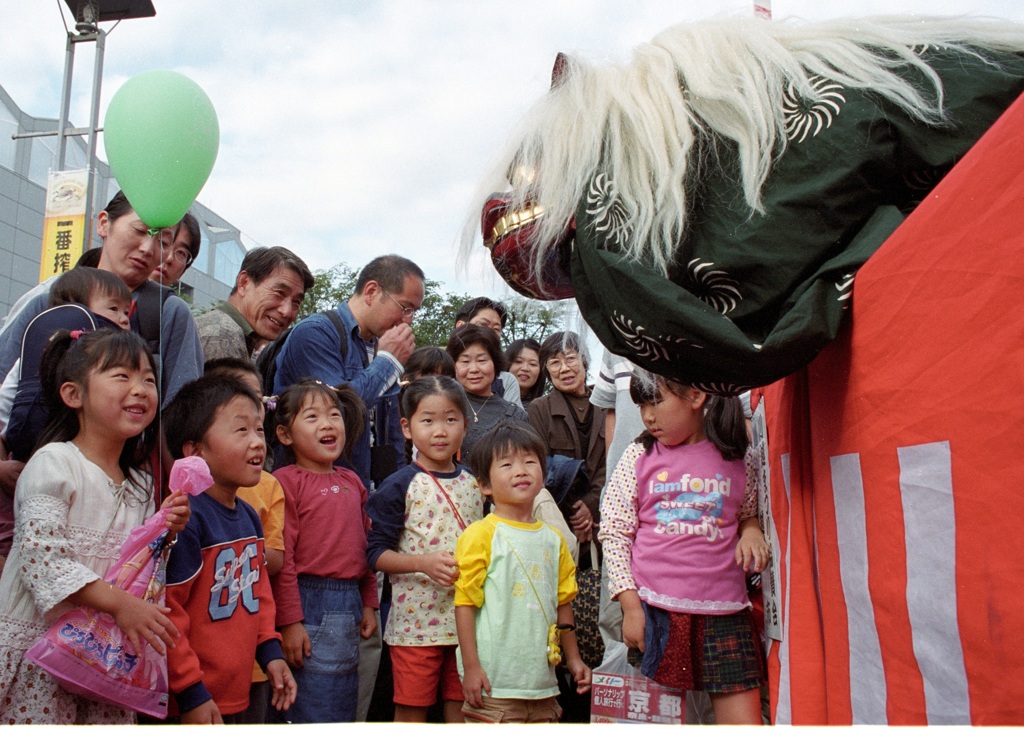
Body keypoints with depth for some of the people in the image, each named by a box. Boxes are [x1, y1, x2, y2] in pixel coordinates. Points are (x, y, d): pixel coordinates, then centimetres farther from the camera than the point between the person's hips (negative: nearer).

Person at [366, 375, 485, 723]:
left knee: (462, 708, 13)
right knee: (411, 713, 6)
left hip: (467, 618, 4)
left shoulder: (474, 484, 8)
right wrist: (424, 562, -23)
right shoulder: (400, 486, -7)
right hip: (416, 618, -4)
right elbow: (376, 553, -9)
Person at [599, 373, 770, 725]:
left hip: (725, 610, 1)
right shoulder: (638, 457, 3)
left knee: (744, 718, -2)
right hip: (654, 610, 0)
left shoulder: (738, 457, 6)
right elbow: (614, 534, 2)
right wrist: (630, 605, -5)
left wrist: (751, 529, -3)